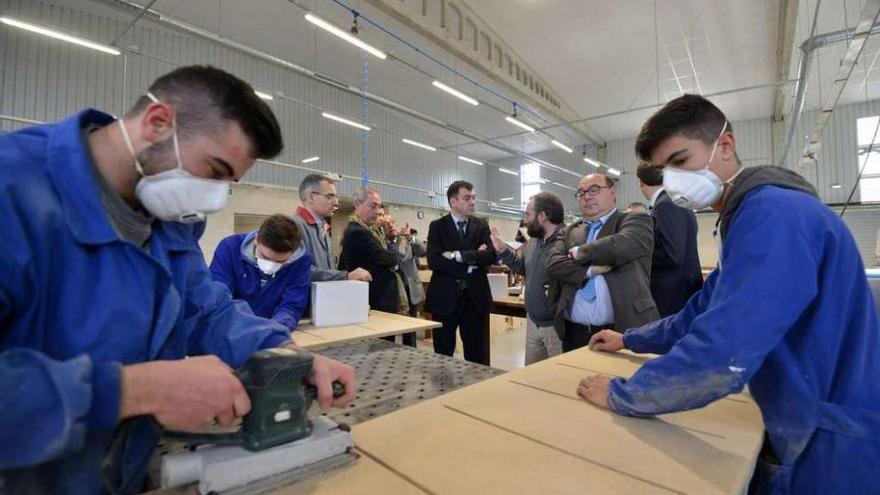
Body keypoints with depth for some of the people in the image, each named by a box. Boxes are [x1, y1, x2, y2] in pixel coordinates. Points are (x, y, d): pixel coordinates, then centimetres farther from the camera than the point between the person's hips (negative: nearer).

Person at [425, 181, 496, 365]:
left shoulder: (481, 226, 7)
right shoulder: (437, 226, 0)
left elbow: (491, 256, -8)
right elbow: (434, 261, -14)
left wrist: (458, 255, -16)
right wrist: (470, 264, -13)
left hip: (475, 297, 2)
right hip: (445, 297, -2)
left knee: (477, 355, 10)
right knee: (443, 353, 10)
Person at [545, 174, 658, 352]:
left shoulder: (636, 221, 3)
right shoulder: (568, 232, 13)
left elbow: (621, 246, -18)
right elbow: (554, 265, -2)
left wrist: (579, 252, -4)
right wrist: (591, 270, -15)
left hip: (623, 331, -3)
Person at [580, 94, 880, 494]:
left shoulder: (773, 212, -25)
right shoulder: (751, 215, 10)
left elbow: (723, 353, -34)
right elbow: (704, 313, 17)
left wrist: (621, 394, -21)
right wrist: (629, 340, 18)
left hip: (835, 442, -9)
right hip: (810, 427, 9)